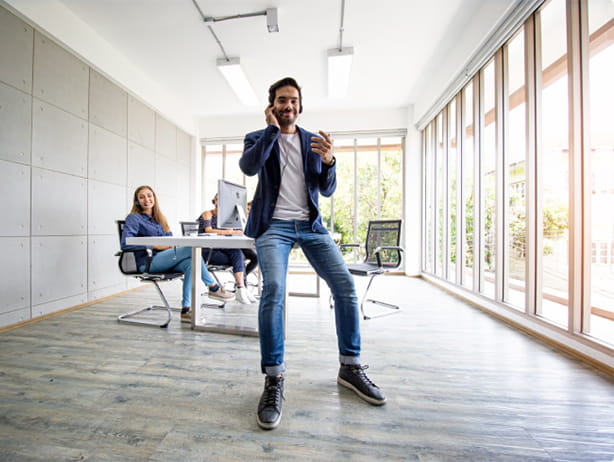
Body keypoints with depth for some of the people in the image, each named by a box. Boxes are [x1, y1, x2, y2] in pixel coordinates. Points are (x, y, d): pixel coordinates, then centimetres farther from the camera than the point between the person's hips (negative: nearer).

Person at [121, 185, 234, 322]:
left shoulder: (159, 218, 22)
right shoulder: (134, 218, 2)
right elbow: (125, 244, -11)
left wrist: (172, 243, -5)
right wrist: (155, 245, -17)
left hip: (164, 258, 6)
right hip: (148, 262, -6)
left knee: (190, 263, -28)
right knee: (191, 248, -28)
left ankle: (185, 310, -27)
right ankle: (214, 288, -21)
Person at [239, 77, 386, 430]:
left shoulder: (313, 141, 18)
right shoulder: (258, 137, 14)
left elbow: (328, 191, 8)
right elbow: (249, 167, -11)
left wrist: (328, 161, -10)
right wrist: (272, 128, -4)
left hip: (311, 225, 3)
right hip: (274, 225, -2)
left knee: (346, 285, -8)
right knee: (274, 289, -25)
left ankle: (350, 367, 12)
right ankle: (274, 380, -5)